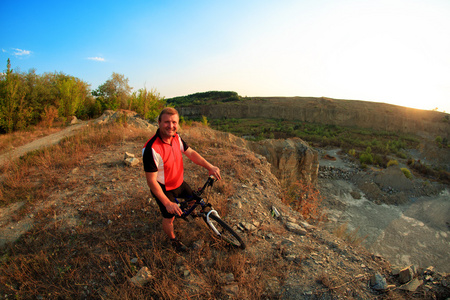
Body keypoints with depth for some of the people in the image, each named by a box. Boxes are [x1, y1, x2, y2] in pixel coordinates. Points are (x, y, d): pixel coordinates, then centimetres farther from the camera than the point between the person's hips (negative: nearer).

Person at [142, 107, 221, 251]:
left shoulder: (176, 137, -12)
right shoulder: (151, 149, -35)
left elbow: (191, 153, -2)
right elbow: (151, 181, -29)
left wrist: (210, 166, -14)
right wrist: (167, 203, -28)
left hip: (179, 182, 7)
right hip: (164, 189, -6)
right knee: (169, 217, 13)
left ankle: (181, 210, 56)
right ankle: (173, 240, 43)